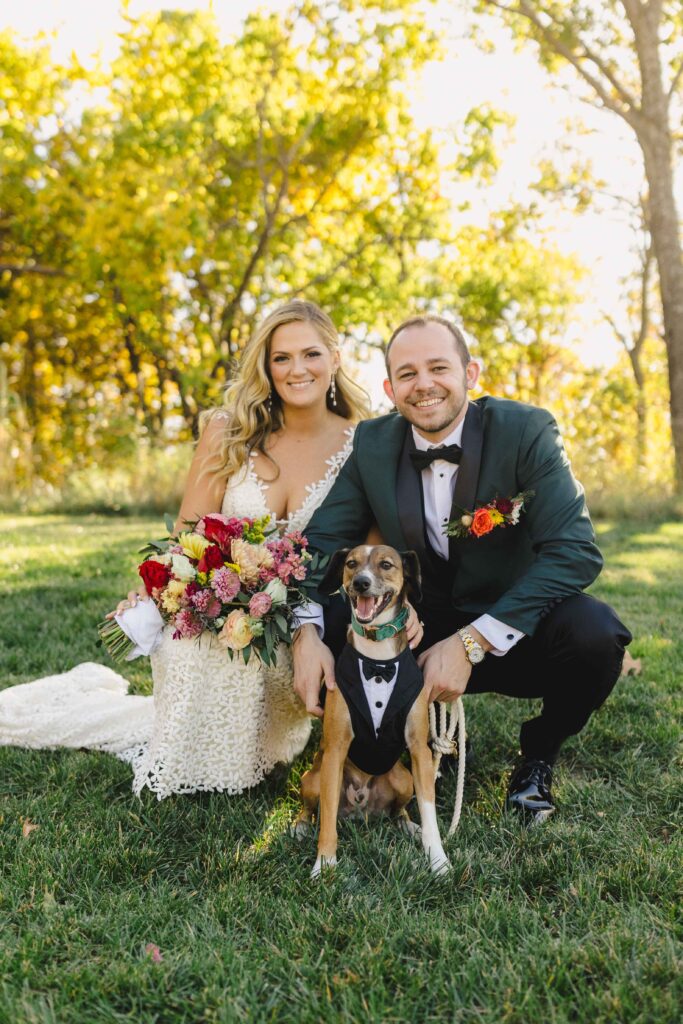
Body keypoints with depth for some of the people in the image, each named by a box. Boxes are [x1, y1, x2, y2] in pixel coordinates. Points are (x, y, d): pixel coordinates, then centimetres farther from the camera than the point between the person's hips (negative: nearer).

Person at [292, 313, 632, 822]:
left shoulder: (526, 430, -16)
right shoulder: (372, 444, -6)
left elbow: (576, 551, -24)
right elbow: (322, 540, -5)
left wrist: (472, 643, -30)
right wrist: (307, 632, -26)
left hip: (516, 633, -2)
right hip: (423, 633, 3)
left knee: (594, 632, -32)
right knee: (330, 633, -22)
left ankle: (539, 756, 2)